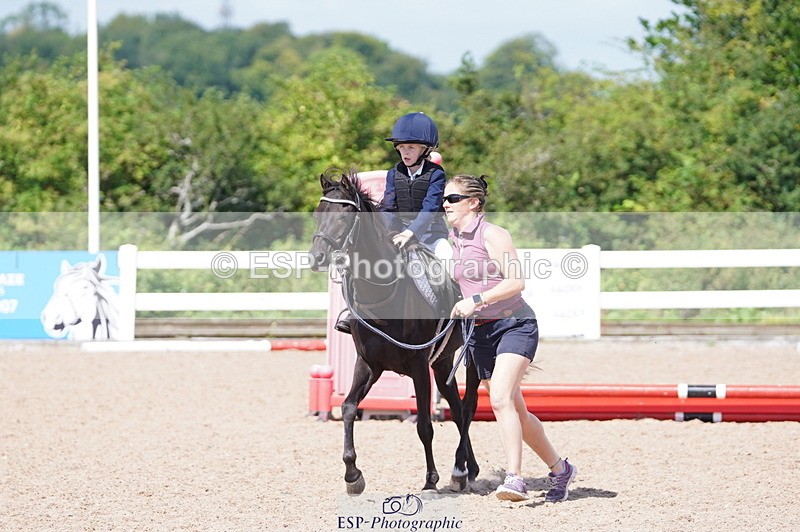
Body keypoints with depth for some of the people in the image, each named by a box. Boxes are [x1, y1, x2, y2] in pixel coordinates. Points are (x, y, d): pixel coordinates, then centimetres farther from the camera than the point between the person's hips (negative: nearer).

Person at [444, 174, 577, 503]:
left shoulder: (492, 235, -12)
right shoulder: (453, 238, 11)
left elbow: (516, 282, -19)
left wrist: (476, 300, -24)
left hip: (514, 325, -8)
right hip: (480, 333, 8)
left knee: (501, 399, -25)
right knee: (517, 412, 11)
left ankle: (514, 479, -30)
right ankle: (559, 469, 27)